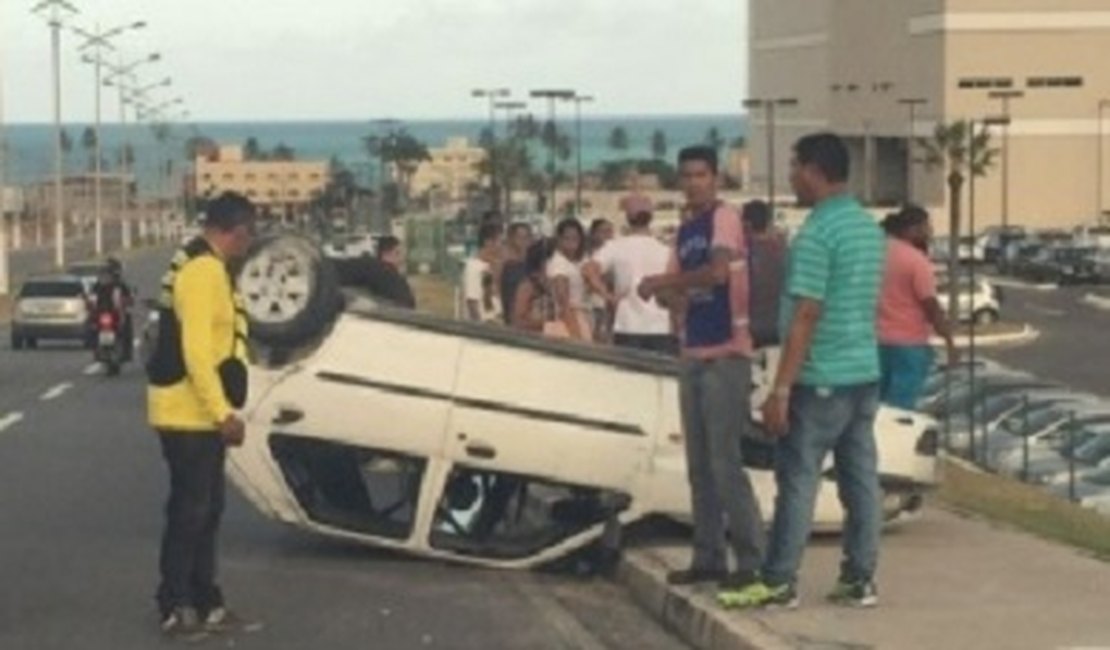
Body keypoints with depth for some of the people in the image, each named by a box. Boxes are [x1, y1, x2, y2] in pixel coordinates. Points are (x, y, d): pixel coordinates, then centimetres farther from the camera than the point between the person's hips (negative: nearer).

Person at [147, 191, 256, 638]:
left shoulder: (205, 267, 15)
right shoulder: (203, 271, -18)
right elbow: (196, 351, -25)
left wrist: (222, 410, 19)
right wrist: (223, 412, -24)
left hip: (199, 414, 10)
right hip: (190, 413, -10)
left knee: (205, 509, 14)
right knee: (191, 509, -4)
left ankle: (203, 603, 21)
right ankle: (176, 607, 3)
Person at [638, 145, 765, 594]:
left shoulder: (724, 218, -8)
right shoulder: (685, 230, 16)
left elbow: (718, 273, -25)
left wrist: (663, 281, -14)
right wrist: (662, 292, -5)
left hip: (726, 355, -8)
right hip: (693, 355, 8)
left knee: (725, 462, -10)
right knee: (699, 465, 10)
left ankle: (751, 561, -6)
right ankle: (708, 557, 16)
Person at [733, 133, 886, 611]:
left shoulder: (817, 232, -16)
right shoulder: (869, 227, 12)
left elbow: (806, 316, -19)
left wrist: (781, 389, -17)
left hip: (822, 379, -8)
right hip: (865, 373, 8)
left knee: (798, 480, -2)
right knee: (861, 478, 9)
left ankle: (779, 582, 2)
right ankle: (860, 579, 12)